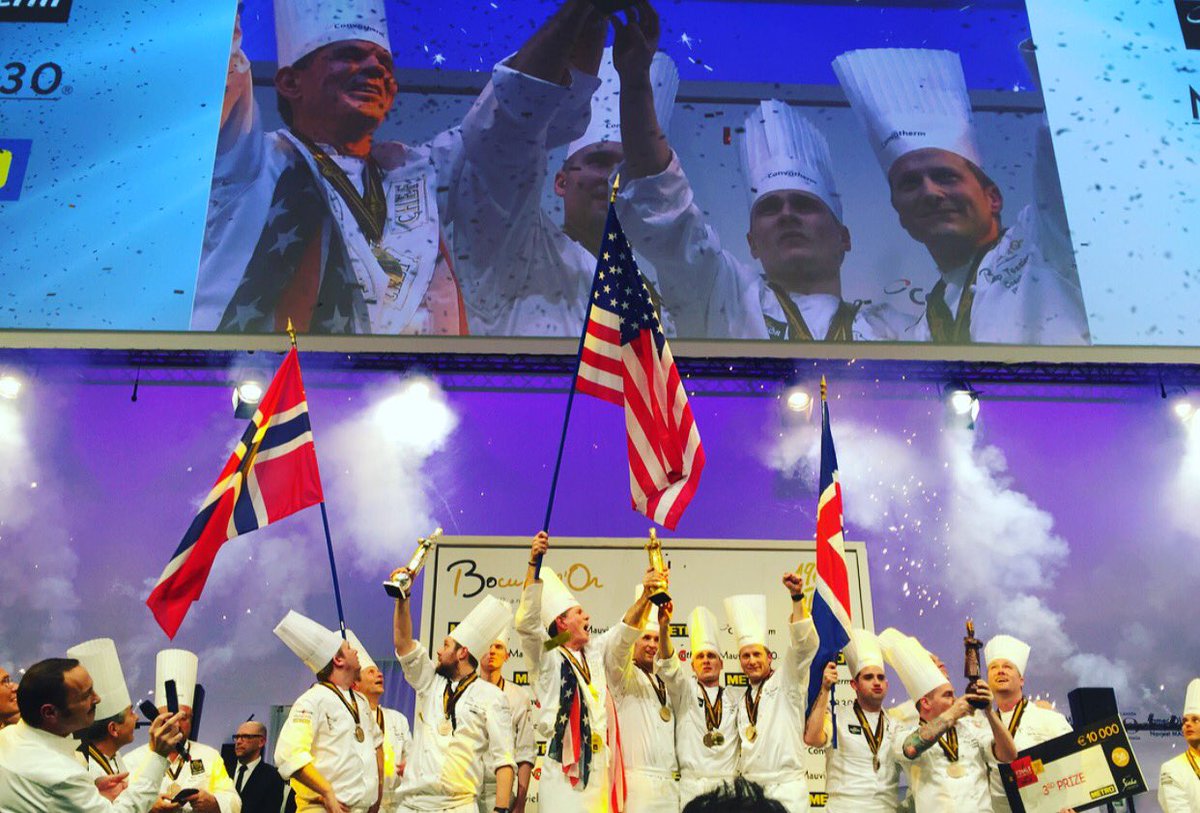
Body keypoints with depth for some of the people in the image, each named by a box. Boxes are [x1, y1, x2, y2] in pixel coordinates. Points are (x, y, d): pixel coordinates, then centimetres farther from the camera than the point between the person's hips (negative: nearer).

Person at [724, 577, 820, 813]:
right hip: (749, 788, 5)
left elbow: (803, 644, -15)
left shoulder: (786, 681, 0)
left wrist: (797, 597, -26)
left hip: (786, 788, -5)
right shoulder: (742, 703, 19)